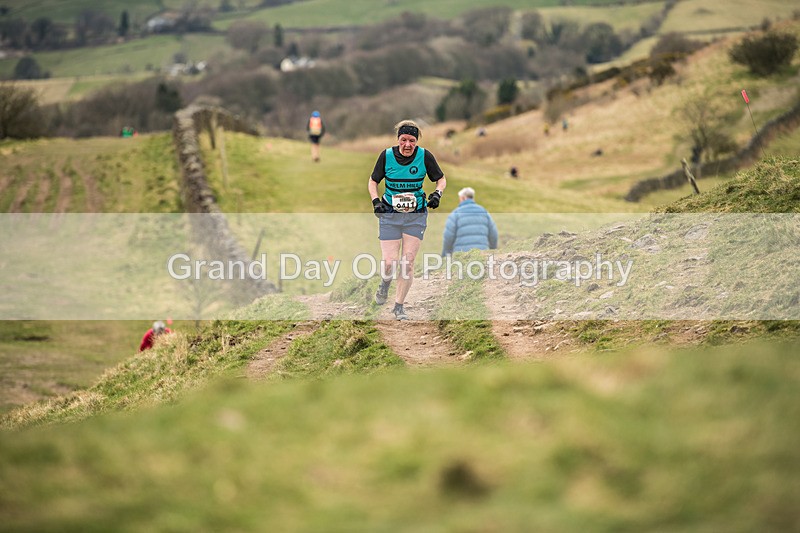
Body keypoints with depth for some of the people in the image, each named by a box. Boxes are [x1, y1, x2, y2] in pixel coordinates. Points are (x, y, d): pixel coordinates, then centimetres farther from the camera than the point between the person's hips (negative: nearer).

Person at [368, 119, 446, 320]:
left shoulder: (425, 156, -7)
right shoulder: (386, 155, -8)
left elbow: (441, 179, 7)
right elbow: (372, 181, 6)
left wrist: (437, 193, -13)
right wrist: (375, 200, -10)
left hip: (416, 216, 1)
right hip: (390, 214, 0)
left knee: (408, 262, -4)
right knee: (390, 262, -9)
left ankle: (399, 306, 11)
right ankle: (384, 286, 27)